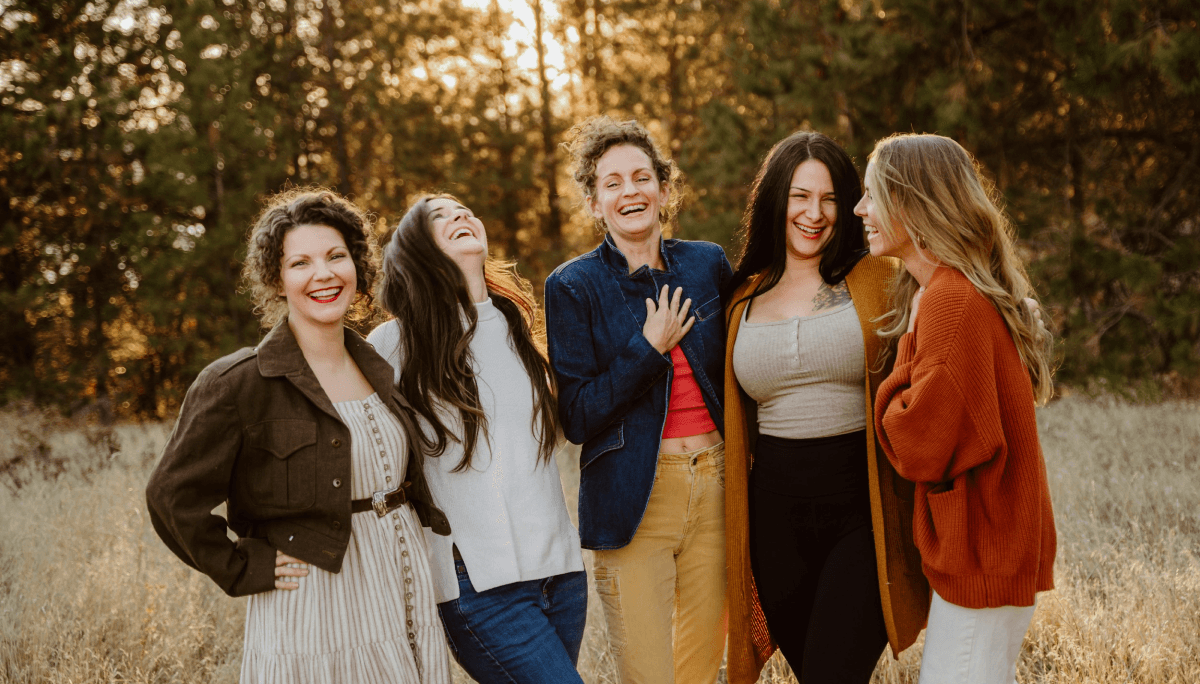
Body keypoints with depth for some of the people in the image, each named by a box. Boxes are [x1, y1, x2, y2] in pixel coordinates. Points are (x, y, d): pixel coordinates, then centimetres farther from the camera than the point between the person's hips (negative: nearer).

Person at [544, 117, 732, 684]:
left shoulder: (707, 264, 7)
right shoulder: (573, 286, -3)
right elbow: (577, 419, -7)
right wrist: (647, 350, -14)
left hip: (715, 488, 3)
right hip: (633, 498, -3)